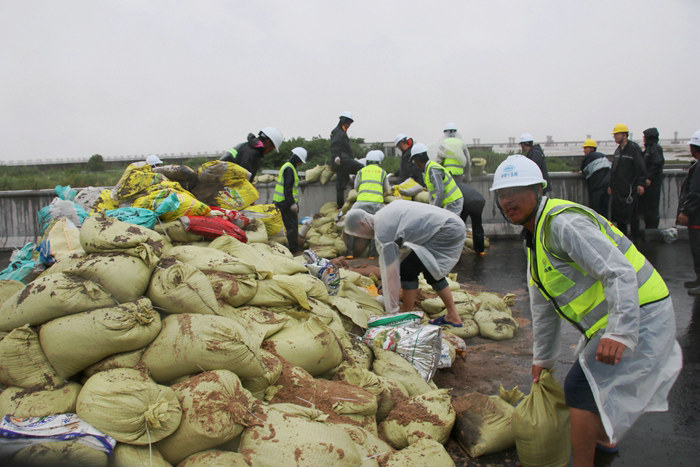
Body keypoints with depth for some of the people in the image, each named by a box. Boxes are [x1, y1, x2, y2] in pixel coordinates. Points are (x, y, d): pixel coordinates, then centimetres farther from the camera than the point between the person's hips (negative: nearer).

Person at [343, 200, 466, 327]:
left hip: (445, 231, -10)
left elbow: (390, 273, -14)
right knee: (431, 271, 21)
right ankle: (453, 316, 25)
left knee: (408, 269, -7)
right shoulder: (385, 212, 14)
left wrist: (392, 311, -8)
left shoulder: (382, 231, -13)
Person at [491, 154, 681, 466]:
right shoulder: (534, 236, 13)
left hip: (636, 316, -11)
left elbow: (620, 272, -30)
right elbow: (544, 307, 21)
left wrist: (620, 333, -38)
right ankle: (604, 437, 52)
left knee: (581, 389, -12)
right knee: (597, 379, 28)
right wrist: (543, 359, 26)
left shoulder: (564, 222, -21)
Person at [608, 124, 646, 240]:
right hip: (618, 189, 8)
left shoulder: (634, 148, -8)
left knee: (630, 214, -7)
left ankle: (635, 238, 2)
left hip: (630, 188, -8)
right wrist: (611, 185, 22)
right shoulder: (618, 150, 16)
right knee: (617, 213, 11)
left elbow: (640, 168, -13)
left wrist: (641, 183, -20)